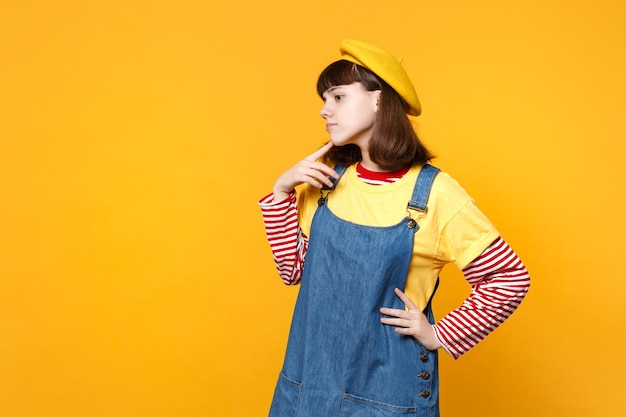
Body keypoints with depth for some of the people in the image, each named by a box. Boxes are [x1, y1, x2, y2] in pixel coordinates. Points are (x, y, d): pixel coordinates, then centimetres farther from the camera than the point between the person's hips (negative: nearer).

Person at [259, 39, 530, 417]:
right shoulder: (328, 180, -1)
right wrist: (282, 191, -6)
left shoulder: (435, 193, -14)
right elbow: (295, 268, 3)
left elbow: (510, 279, -8)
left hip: (385, 386, -4)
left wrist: (440, 336, -9)